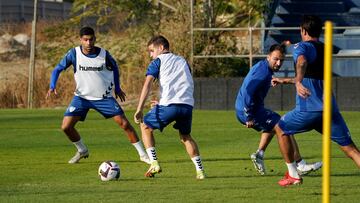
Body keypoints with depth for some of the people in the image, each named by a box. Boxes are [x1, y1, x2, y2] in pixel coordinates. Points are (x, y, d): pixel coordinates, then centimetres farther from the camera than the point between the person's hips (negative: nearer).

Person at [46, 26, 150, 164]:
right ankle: (82, 151, 18)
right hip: (82, 96, 1)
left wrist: (117, 88, 13)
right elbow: (58, 69, -5)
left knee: (124, 123, -9)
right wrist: (52, 87, -20)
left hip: (104, 97, -1)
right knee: (66, 126, -10)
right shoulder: (74, 53, -12)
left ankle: (143, 154, 3)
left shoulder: (104, 54, -11)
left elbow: (114, 68, 10)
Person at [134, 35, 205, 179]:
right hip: (187, 105, 5)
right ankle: (200, 170, 13)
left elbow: (148, 84, -4)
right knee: (185, 136, 27)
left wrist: (139, 109, -11)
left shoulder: (158, 61, 10)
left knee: (145, 126, 18)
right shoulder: (183, 61, 27)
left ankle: (154, 163, 5)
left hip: (169, 105, -5)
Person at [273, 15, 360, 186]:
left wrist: (298, 82, -42)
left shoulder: (302, 47, 2)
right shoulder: (324, 49, 26)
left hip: (309, 108, -6)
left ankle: (293, 175, 16)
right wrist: (285, 81, 51)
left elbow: (302, 62, -24)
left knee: (281, 129, 19)